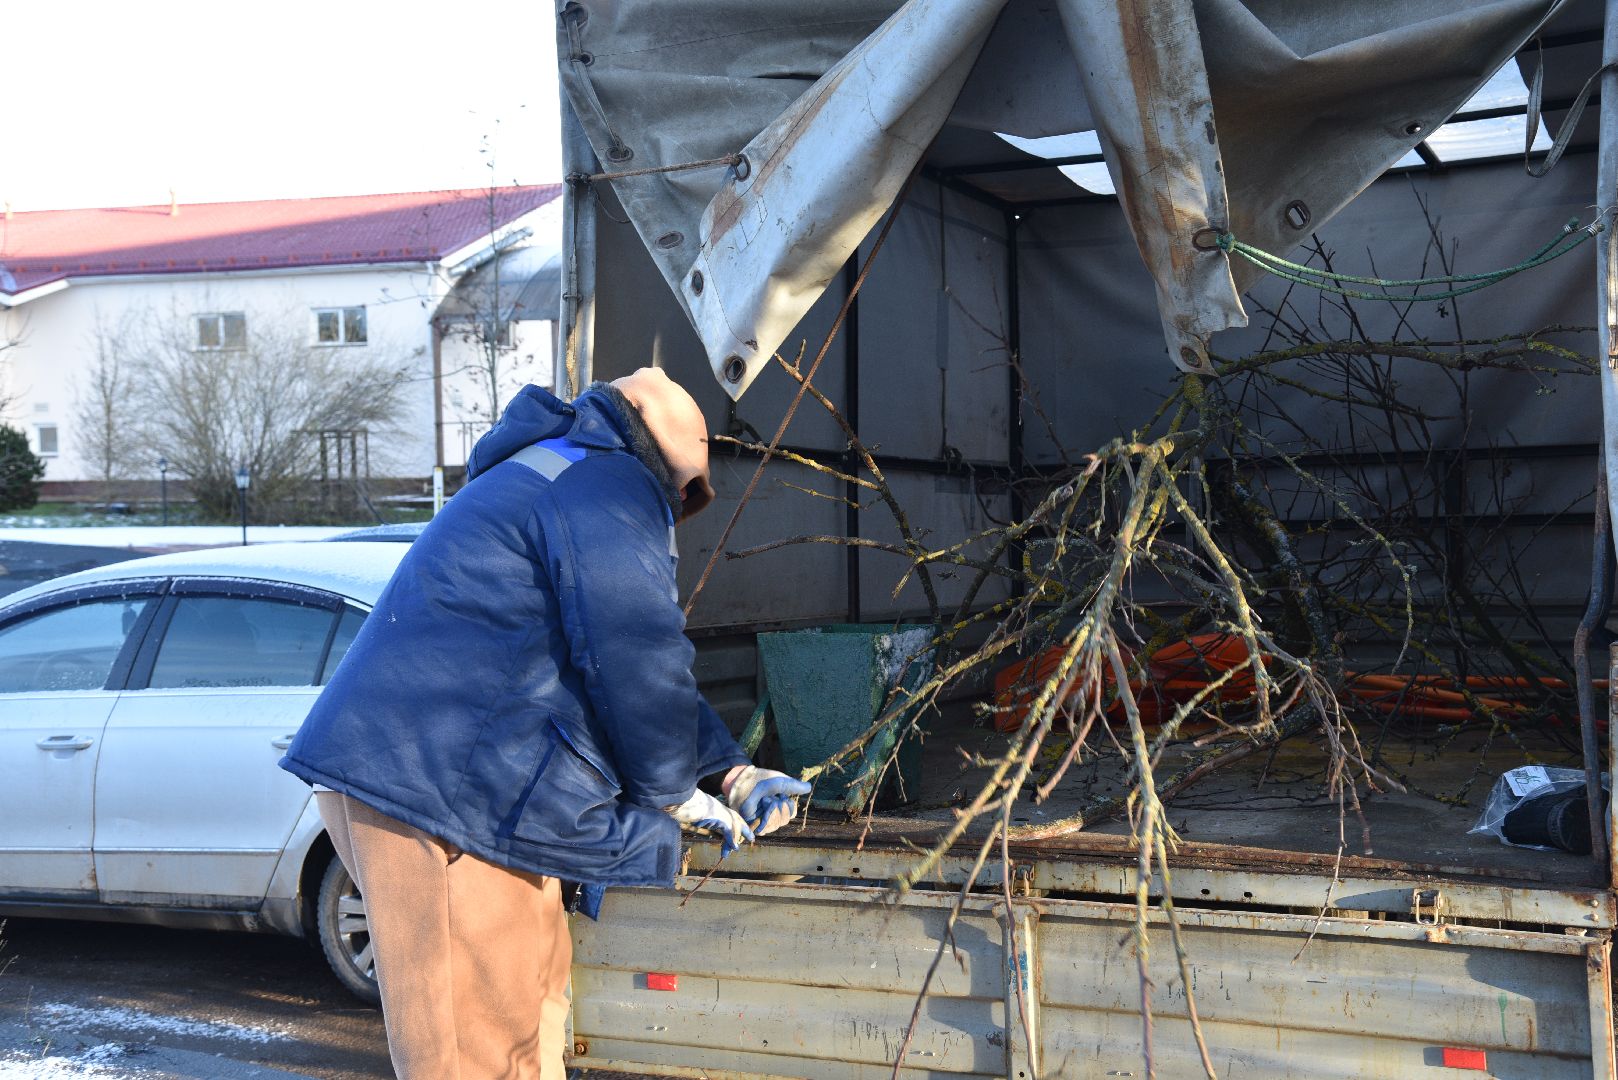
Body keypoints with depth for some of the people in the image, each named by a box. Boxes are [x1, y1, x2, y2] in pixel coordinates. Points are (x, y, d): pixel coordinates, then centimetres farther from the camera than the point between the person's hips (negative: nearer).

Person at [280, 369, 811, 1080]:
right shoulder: (610, 487, -7)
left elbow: (643, 661, 28)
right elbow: (637, 662, -12)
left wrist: (733, 775, 22)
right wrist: (672, 791, 5)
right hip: (440, 792, -11)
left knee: (533, 1002, 17)